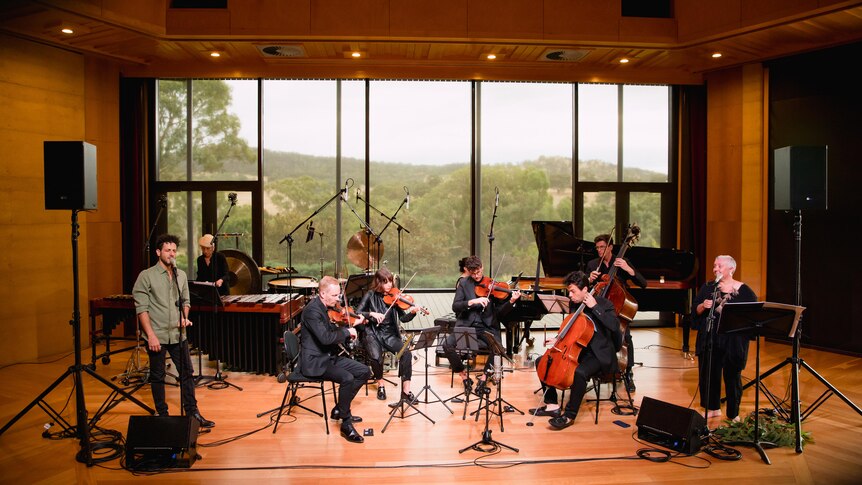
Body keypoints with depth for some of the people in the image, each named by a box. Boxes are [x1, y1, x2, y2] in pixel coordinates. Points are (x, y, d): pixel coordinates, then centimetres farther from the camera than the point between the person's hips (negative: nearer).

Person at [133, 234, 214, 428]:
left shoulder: (181, 275, 9)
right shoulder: (146, 276, -7)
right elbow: (141, 308, -10)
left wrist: (184, 317, -1)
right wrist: (151, 335, -15)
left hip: (178, 335, 4)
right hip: (156, 336, -4)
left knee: (187, 373, 5)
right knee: (157, 377, 8)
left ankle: (192, 413, 13)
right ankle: (162, 415, 19)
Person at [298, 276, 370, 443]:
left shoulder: (328, 308, 9)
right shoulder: (312, 310, -20)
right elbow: (325, 338, -31)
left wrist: (353, 325, 2)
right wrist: (347, 332, -17)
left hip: (330, 356, 10)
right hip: (315, 361, -10)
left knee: (364, 372, 3)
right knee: (347, 378, -29)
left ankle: (339, 410, 15)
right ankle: (346, 424, -13)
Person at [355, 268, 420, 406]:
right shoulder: (370, 296, 0)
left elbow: (403, 318, -3)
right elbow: (357, 313, -4)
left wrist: (412, 313, -24)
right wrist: (372, 314, -20)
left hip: (390, 334, 2)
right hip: (373, 334, -2)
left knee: (406, 353, -25)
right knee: (376, 357, -31)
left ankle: (406, 391, -17)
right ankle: (380, 385, 0)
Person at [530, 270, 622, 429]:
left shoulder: (603, 303, -12)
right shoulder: (574, 304, 6)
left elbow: (614, 325, -30)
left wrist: (595, 307, -28)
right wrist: (559, 340, 4)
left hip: (599, 355, -8)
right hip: (578, 350, 8)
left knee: (579, 372, -38)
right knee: (541, 362, 0)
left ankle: (569, 415, -20)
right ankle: (552, 405, 5)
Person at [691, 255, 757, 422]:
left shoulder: (743, 290, -1)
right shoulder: (708, 287, 7)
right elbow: (695, 310, 5)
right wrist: (703, 306, -15)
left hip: (733, 340, -3)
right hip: (710, 339, 3)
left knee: (732, 376, 5)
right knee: (708, 373, 8)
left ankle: (733, 413, 20)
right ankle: (713, 408, 26)